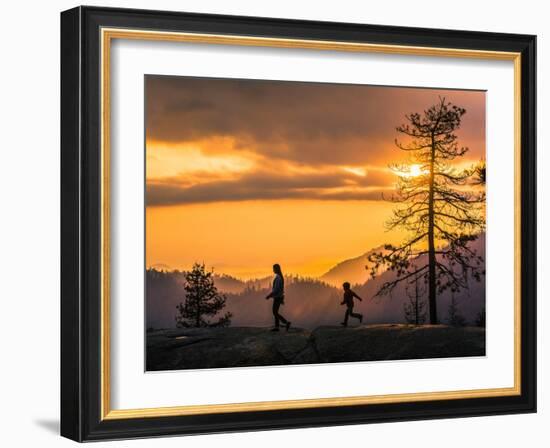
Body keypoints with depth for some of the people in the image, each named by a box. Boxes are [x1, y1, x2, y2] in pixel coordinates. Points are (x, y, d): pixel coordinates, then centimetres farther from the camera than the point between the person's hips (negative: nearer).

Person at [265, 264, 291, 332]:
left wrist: (269, 296, -18)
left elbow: (276, 289, -26)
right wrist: (282, 299, 24)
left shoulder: (277, 278, -21)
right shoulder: (281, 277, 13)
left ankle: (286, 322, -14)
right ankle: (276, 327, 10)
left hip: (277, 297, -10)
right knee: (275, 312, 11)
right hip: (279, 297, 10)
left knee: (275, 313, -7)